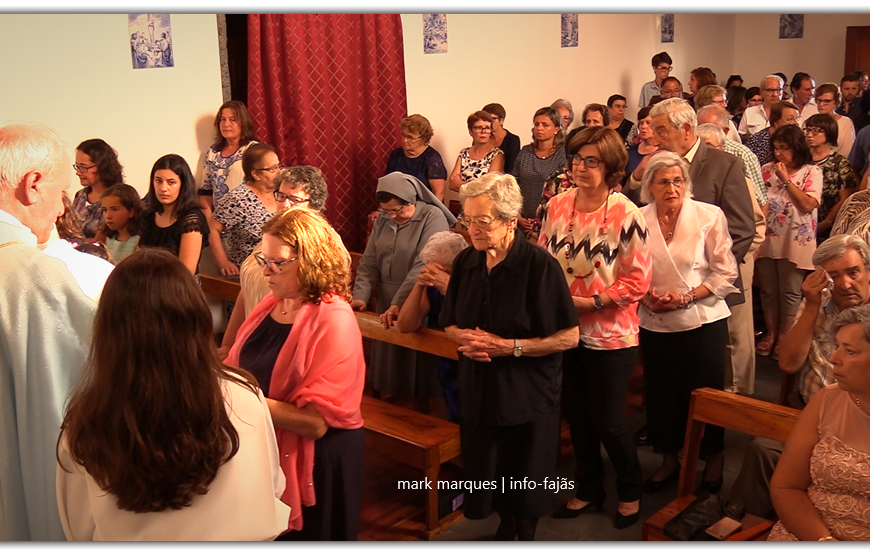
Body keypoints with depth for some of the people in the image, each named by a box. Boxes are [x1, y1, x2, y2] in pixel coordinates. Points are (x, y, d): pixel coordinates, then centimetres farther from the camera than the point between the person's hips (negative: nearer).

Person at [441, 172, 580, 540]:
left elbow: (569, 337, -16)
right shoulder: (466, 262, 1)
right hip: (478, 390, 5)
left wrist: (509, 347, -21)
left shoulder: (539, 265, -16)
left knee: (526, 478, 11)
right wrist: (464, 338, -11)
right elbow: (450, 324, 12)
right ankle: (506, 524, 43)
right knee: (489, 475, 15)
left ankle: (526, 533, 38)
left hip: (527, 395, -4)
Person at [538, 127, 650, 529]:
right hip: (564, 330, 5)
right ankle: (588, 489, 38)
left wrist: (591, 302, -19)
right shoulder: (557, 206, -1)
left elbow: (638, 280, -14)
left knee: (607, 422, 6)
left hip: (609, 335, -5)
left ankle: (630, 491, 33)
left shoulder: (626, 215, -16)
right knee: (575, 415, 17)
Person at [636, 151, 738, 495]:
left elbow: (725, 272, -6)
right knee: (660, 393, 10)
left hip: (703, 321, -2)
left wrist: (687, 296, -16)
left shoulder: (709, 216, -7)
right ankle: (669, 460, 30)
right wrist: (647, 297, -12)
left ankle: (713, 461, 28)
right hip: (655, 323, 2)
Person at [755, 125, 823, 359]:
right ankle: (770, 334, 24)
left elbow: (808, 204, -14)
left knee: (790, 293, 4)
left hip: (794, 241, -3)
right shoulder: (767, 170, 7)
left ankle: (785, 338, 15)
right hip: (767, 240, 3)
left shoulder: (812, 172, -2)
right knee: (768, 291, 11)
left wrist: (786, 180, -13)